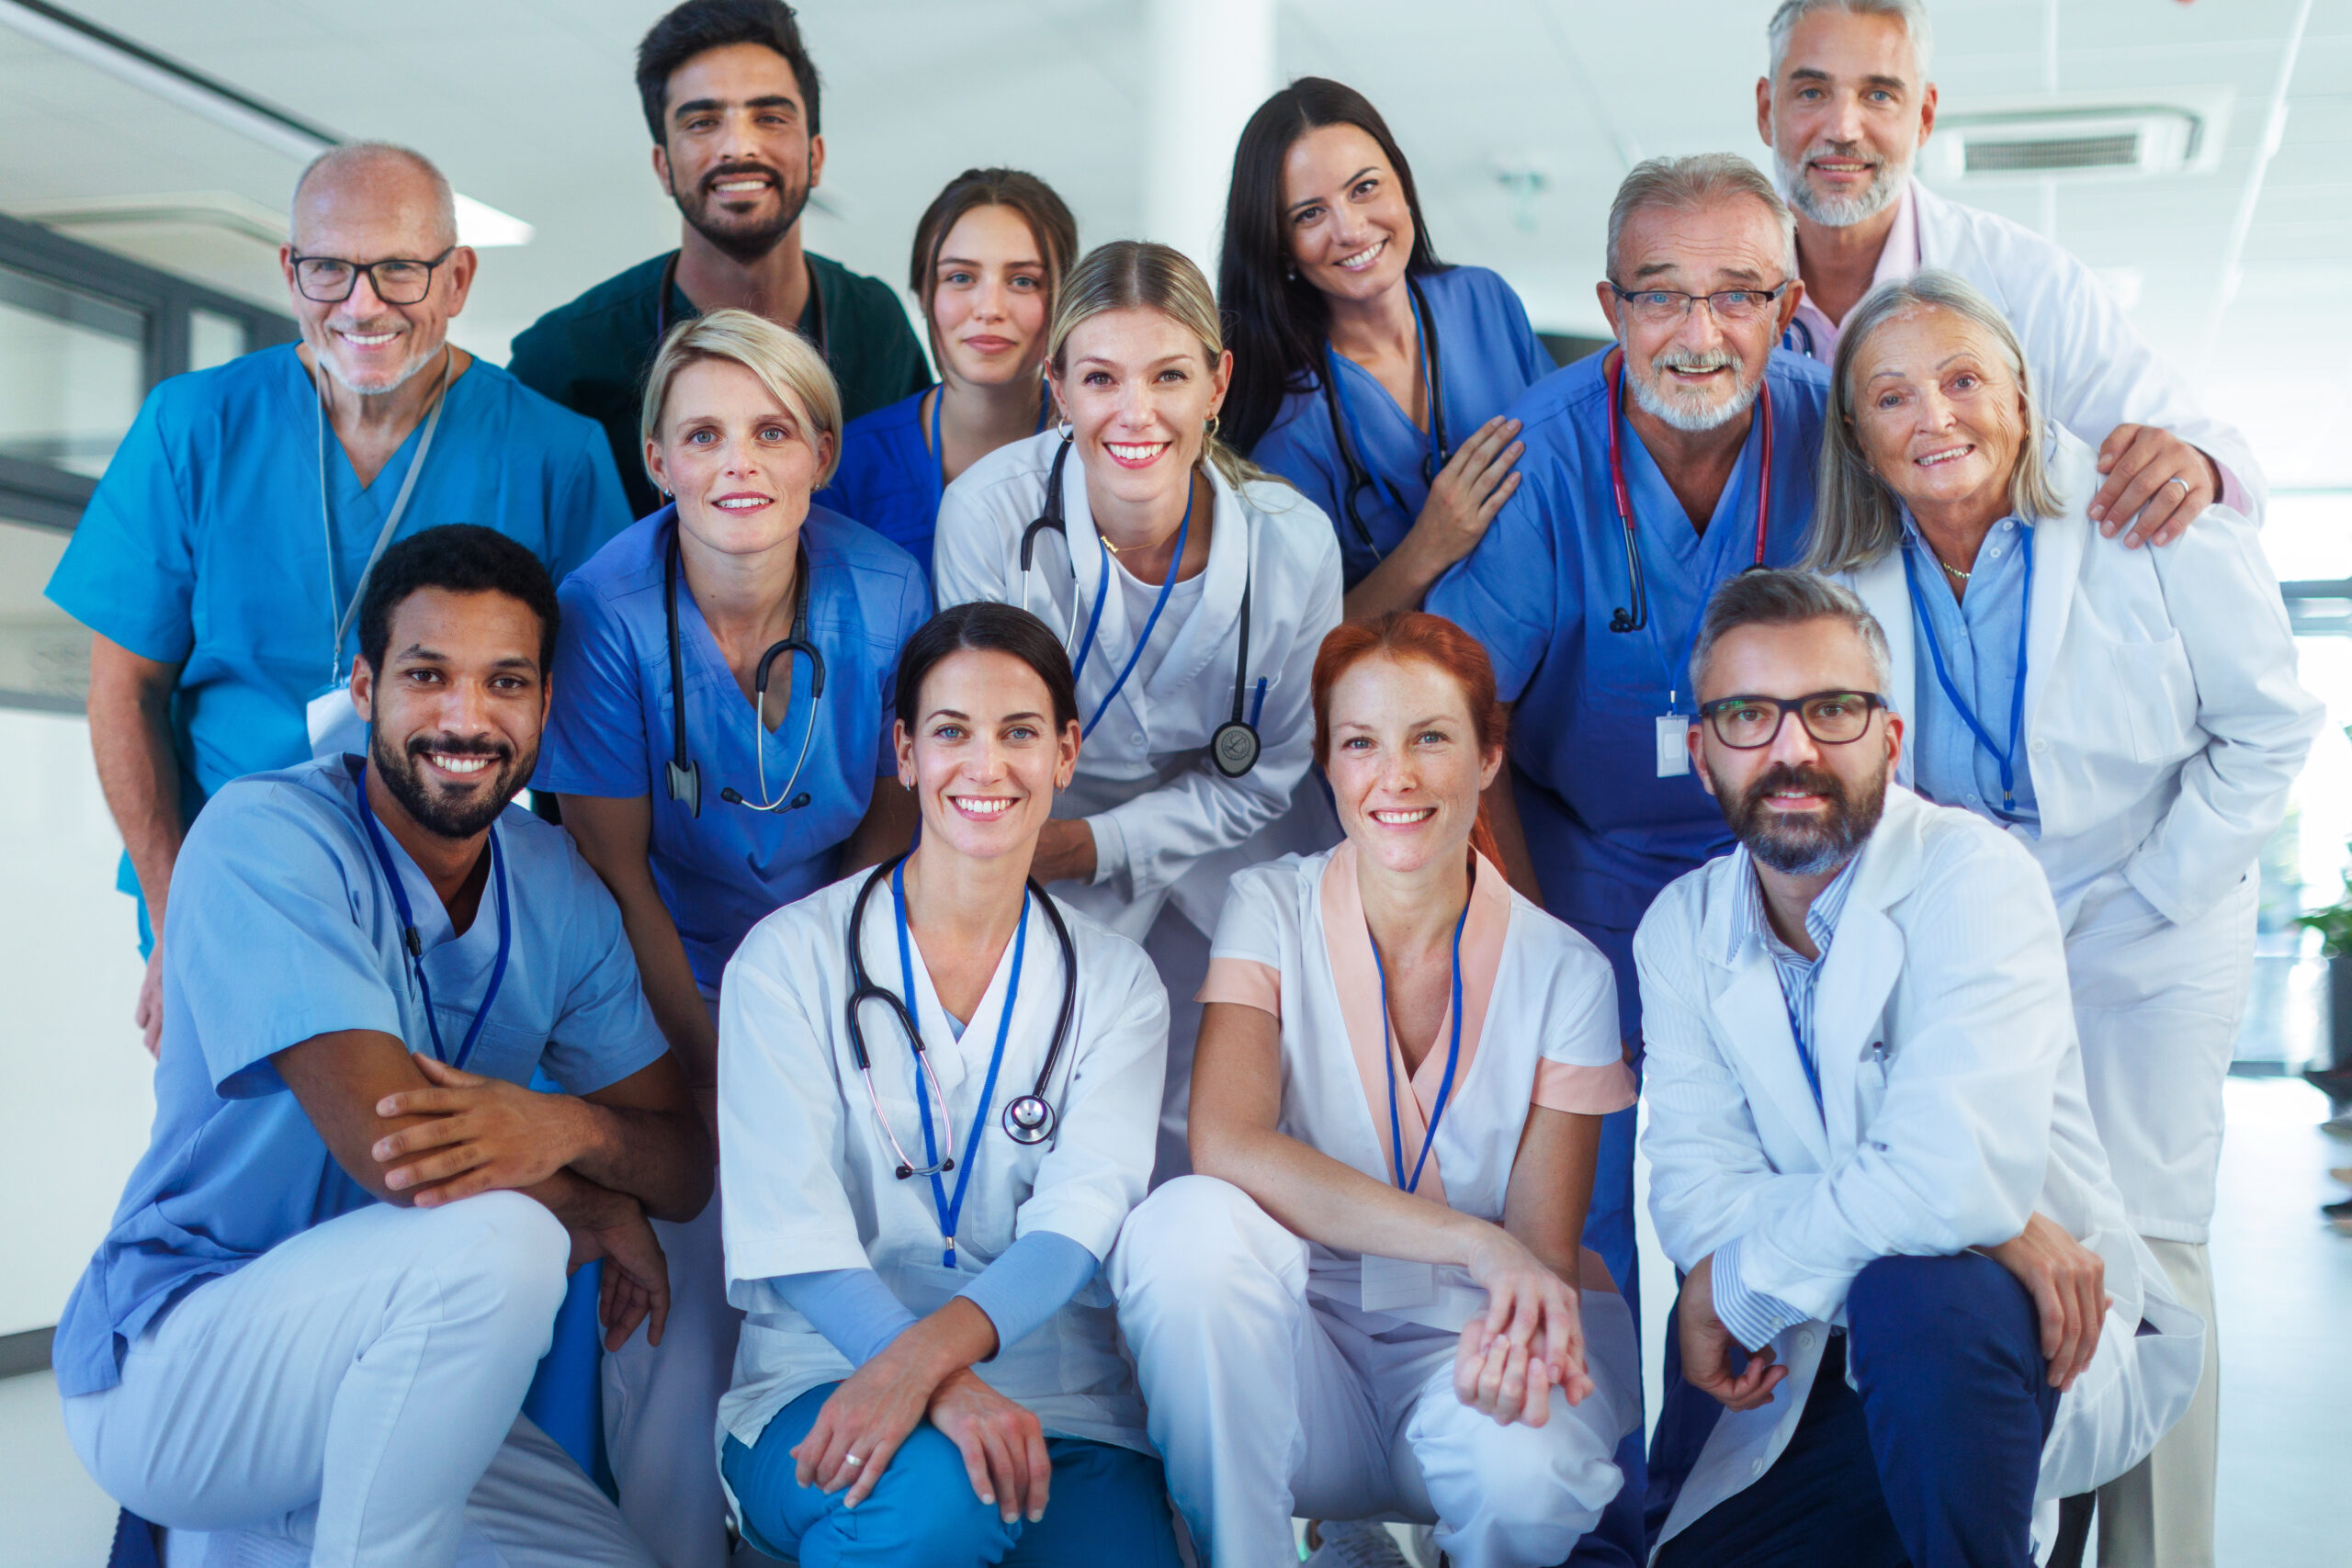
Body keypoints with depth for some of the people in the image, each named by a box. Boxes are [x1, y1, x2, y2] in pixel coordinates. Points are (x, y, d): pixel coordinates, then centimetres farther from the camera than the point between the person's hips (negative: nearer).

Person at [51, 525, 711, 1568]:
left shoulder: (557, 887, 3)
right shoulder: (265, 837, -19)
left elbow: (686, 1167, -1)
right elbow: (388, 1142, -29)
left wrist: (567, 1127, -25)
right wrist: (601, 1216, -13)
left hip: (366, 1366, 8)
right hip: (166, 1365, -8)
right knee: (494, 1234, -32)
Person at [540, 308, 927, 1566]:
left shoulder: (886, 595, -9)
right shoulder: (607, 611, -15)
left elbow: (889, 828, 1)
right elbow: (615, 869, -8)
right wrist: (716, 1067, -8)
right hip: (668, 1000, -2)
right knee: (673, 1307, -11)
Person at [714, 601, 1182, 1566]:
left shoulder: (1115, 983, 10)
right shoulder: (791, 959, 3)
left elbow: (1078, 1221, -6)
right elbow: (789, 1226, -8)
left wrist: (931, 1348, -28)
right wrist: (946, 1388, -27)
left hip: (1056, 1406, 2)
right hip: (823, 1383, -2)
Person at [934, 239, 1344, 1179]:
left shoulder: (1293, 543, -20)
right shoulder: (992, 511, -24)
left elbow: (1263, 778, -7)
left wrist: (1098, 845, -18)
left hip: (1222, 854, 1)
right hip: (1048, 831, -1)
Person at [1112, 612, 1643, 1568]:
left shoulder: (1564, 971, -1)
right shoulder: (1274, 908, -2)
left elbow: (1544, 1243, -4)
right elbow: (1226, 1144, -20)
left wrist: (1514, 1326, -30)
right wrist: (1477, 1242, -29)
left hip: (1467, 1341, 0)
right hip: (1307, 1339, 0)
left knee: (1528, 1468, -34)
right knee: (1188, 1224, -31)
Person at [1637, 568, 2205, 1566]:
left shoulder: (1975, 878, -16)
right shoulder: (1681, 932, 2)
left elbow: (1959, 1175, -30)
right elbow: (1693, 1192, -9)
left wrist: (1732, 1279, -15)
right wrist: (1993, 1221, -24)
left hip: (2033, 1354, -5)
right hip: (1814, 1378, 6)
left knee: (1916, 1291, -36)